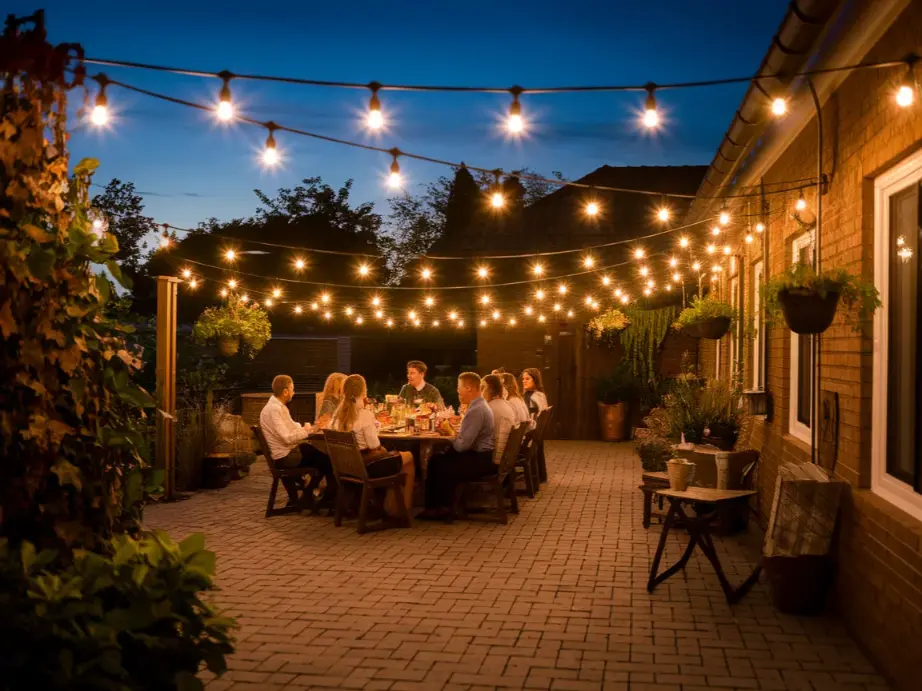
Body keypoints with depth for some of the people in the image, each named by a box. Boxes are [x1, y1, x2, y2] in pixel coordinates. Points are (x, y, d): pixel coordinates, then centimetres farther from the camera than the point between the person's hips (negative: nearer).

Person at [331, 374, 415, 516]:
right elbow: (374, 445, -21)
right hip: (366, 466, -7)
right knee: (408, 457, 15)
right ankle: (405, 507, 24)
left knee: (393, 455, 28)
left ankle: (391, 503, 28)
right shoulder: (365, 414, -22)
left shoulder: (339, 413, 0)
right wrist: (383, 449, 2)